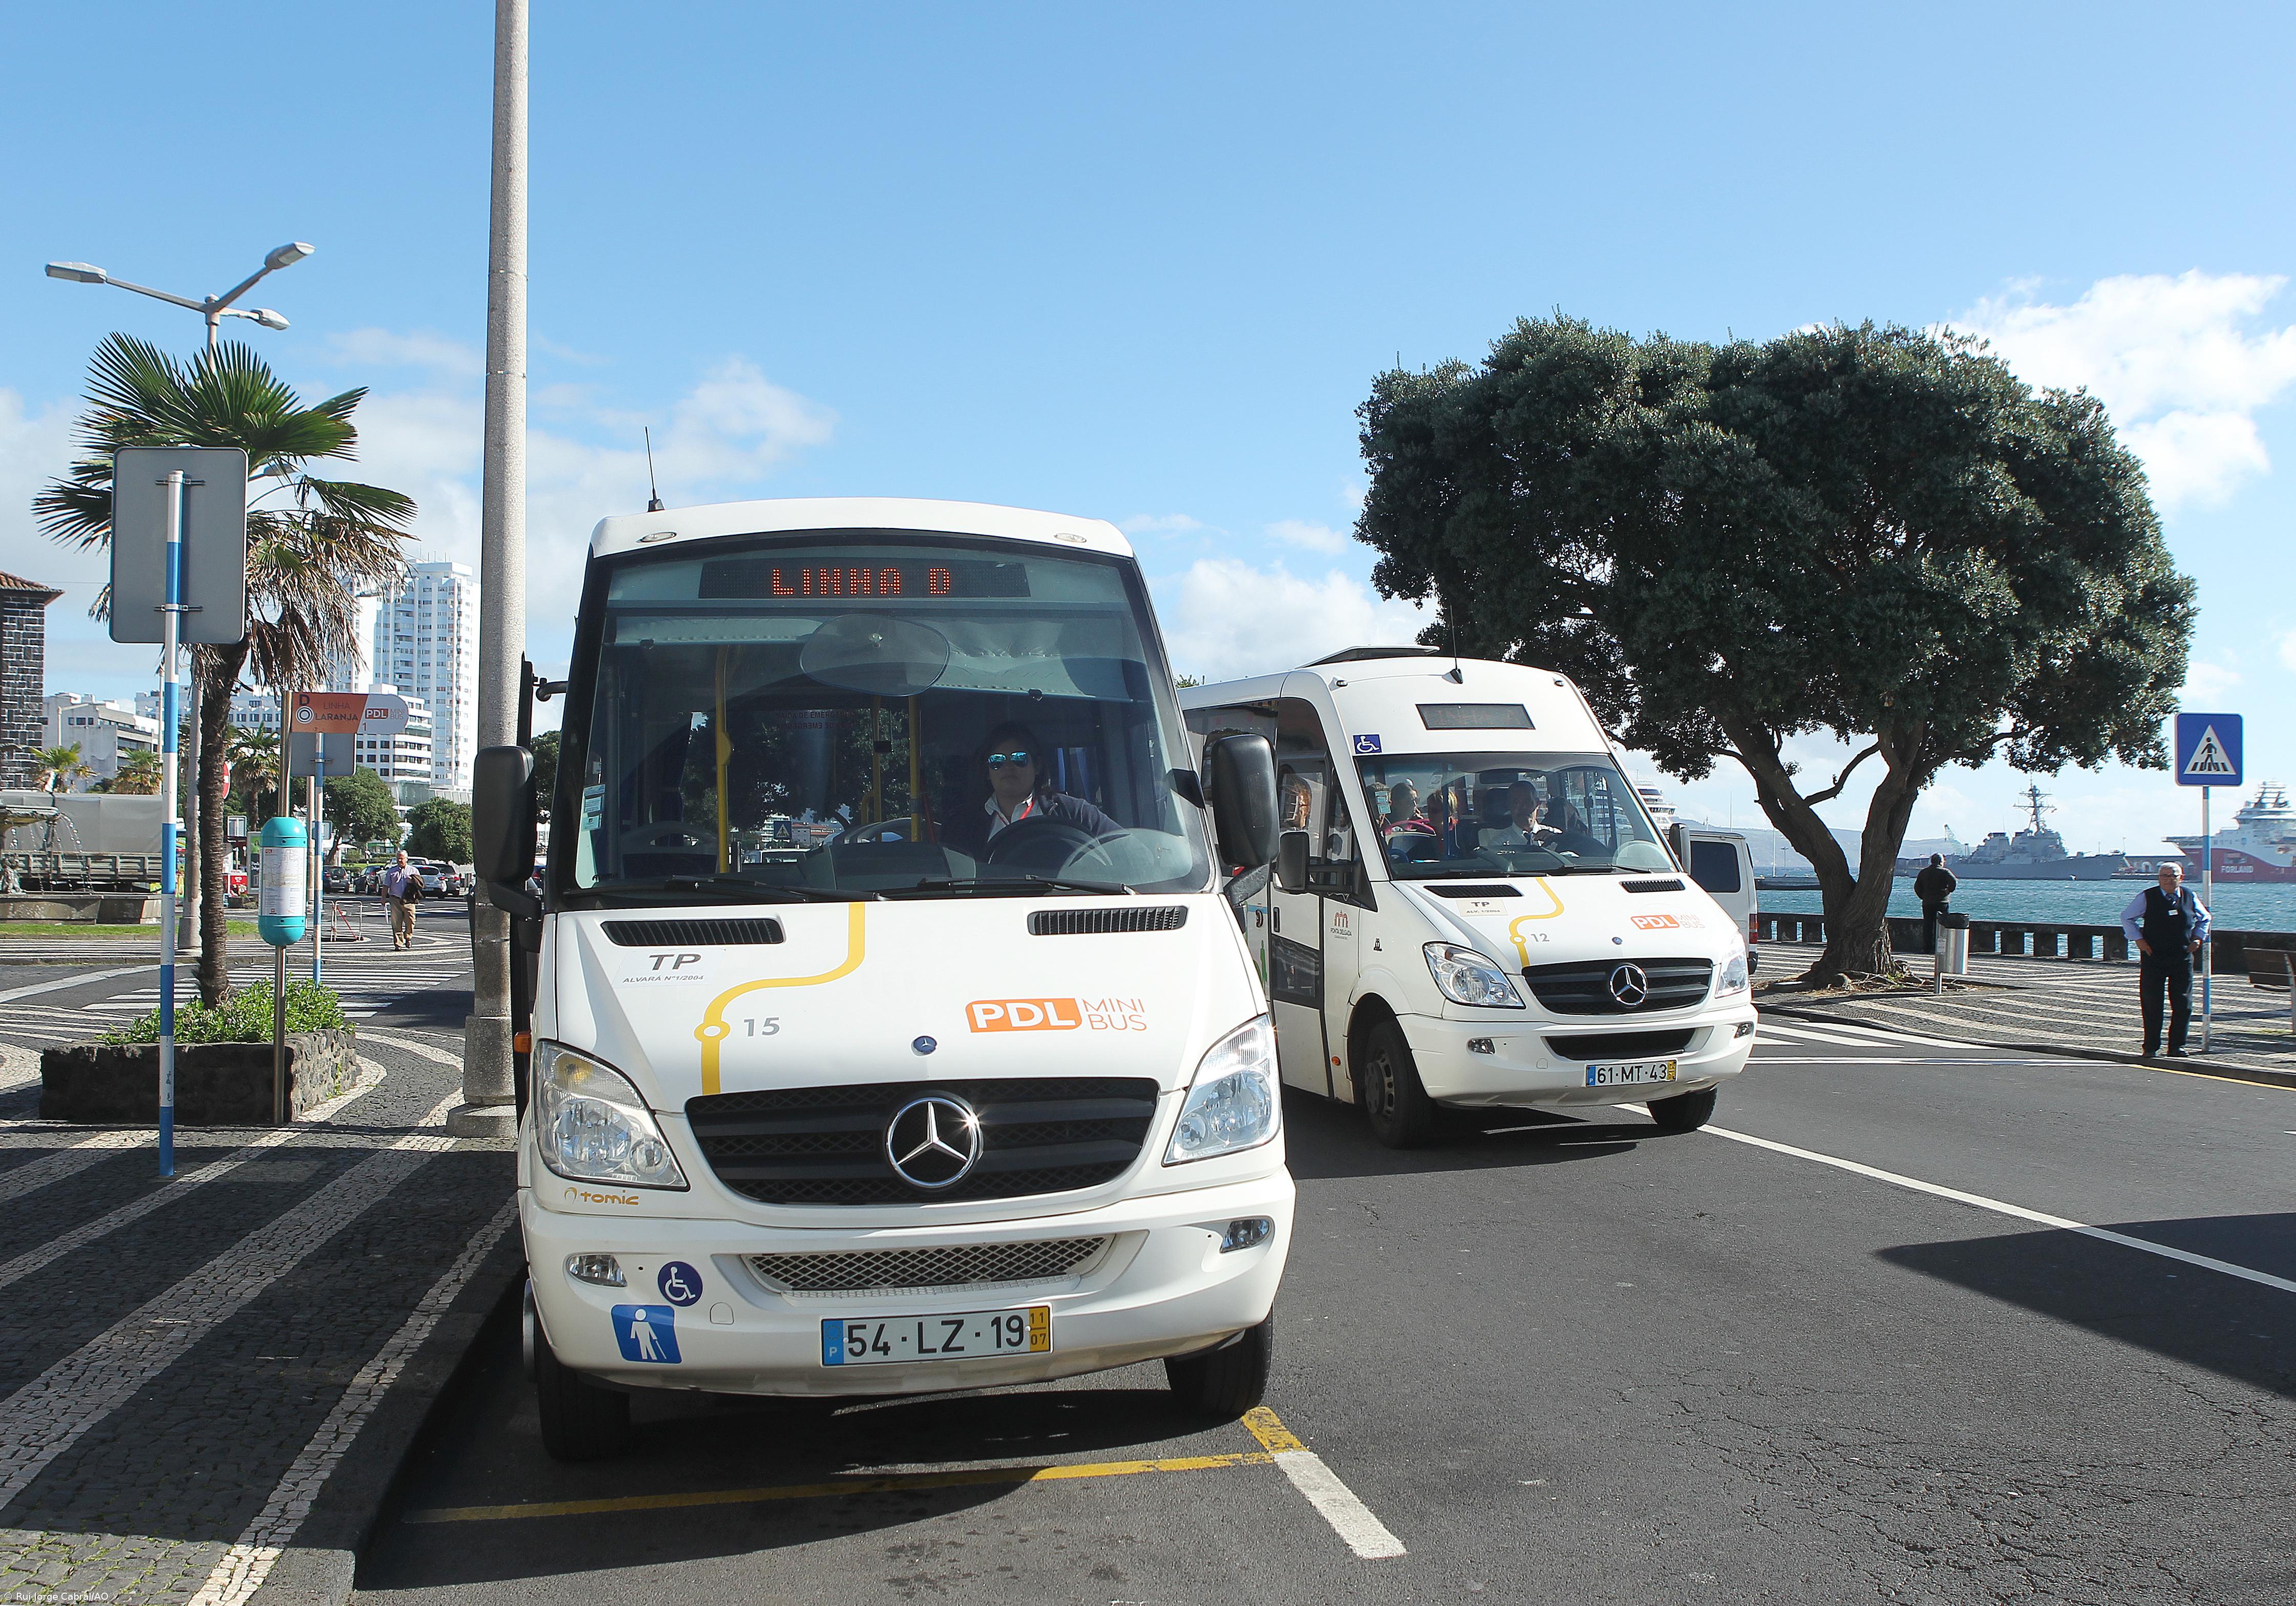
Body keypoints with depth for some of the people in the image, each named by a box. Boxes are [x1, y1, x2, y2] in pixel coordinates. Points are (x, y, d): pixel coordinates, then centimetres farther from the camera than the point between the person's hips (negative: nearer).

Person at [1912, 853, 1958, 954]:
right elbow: (1954, 882, -19)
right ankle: (1938, 948, -5)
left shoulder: (1923, 872, 10)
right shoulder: (1944, 872, -4)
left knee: (1927, 926, 6)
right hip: (1942, 902, -4)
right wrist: (1949, 891, -3)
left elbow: (1917, 887, 11)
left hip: (1927, 903, 4)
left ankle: (1927, 948, 4)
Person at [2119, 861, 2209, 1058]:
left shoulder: (2189, 897, 5)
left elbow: (2204, 918, 23)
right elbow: (2126, 917, 8)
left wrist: (2198, 938, 8)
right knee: (2151, 1004, 1)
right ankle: (2151, 1047, 9)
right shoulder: (2147, 897, -3)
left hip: (2182, 958, 2)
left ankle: (2177, 1046, 11)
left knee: (2183, 1004, 2)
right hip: (2153, 958, -2)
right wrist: (2138, 939, -2)